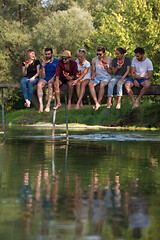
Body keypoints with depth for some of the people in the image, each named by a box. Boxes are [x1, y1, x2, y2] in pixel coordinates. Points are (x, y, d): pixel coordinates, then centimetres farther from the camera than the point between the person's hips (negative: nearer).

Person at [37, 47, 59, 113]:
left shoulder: (57, 61, 1)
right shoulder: (43, 63, 8)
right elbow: (43, 76, 4)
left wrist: (52, 79, -19)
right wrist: (43, 67, -10)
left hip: (54, 78, -3)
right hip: (45, 78, 3)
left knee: (50, 85, -38)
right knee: (39, 85, -31)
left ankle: (48, 105, -46)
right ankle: (41, 105, -41)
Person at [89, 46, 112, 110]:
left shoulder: (109, 60, 1)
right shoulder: (94, 60, 8)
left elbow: (111, 72, 4)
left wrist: (107, 68, -16)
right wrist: (93, 76, -6)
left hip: (106, 77, -3)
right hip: (97, 77, 3)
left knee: (102, 85, -37)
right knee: (90, 84, -31)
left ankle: (99, 102, -29)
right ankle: (96, 103, -41)